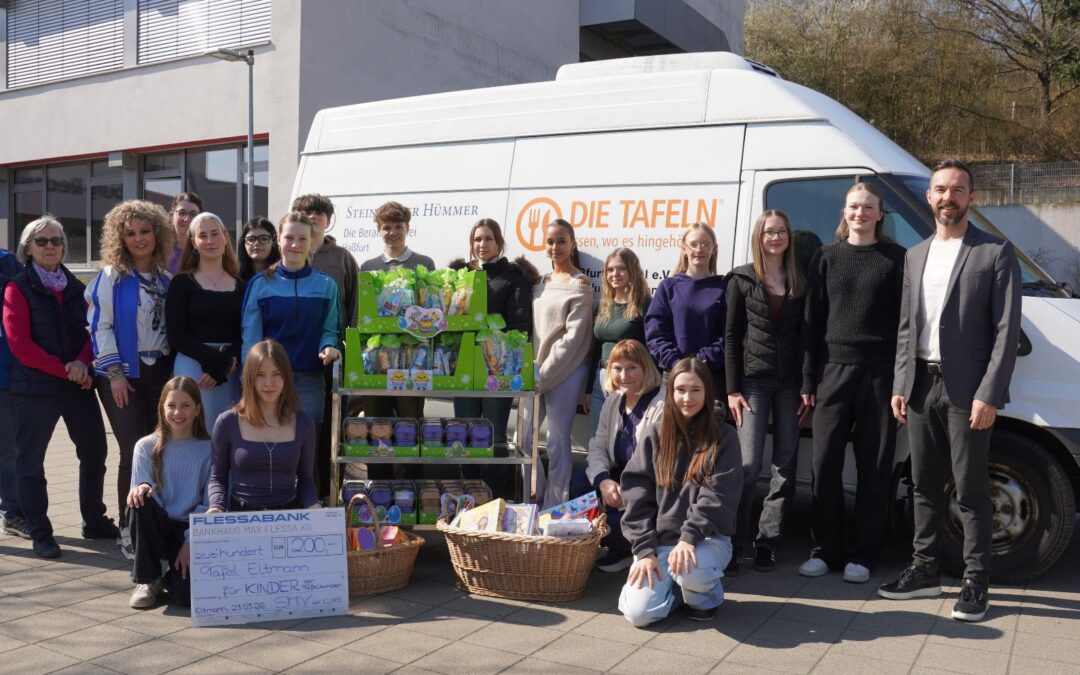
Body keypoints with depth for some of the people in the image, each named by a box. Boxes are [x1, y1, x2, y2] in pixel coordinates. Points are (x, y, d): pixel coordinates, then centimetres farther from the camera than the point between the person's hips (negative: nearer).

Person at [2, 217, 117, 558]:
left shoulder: (75, 287, 13)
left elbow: (90, 331, 9)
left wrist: (82, 363, -11)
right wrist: (64, 370, -16)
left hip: (78, 385, 5)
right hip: (36, 386, -5)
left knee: (94, 451, 9)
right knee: (31, 460, 1)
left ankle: (94, 521, 24)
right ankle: (40, 534, 11)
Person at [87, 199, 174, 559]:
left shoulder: (166, 279, 11)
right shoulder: (111, 277, -2)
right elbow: (100, 326, -7)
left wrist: (176, 369, 9)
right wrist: (114, 372, -13)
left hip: (161, 372, 4)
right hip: (124, 376, -4)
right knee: (134, 453, -6)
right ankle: (129, 531, 5)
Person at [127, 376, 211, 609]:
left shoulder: (208, 449, -1)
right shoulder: (147, 447, 2)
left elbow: (209, 505, -4)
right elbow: (141, 488, -5)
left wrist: (191, 541, -14)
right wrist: (141, 490, -29)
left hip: (192, 531, -2)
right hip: (157, 527, 2)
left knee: (191, 594, -27)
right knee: (141, 501, -33)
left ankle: (173, 577, 13)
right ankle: (147, 580, -11)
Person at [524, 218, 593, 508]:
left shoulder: (580, 286, -6)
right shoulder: (540, 283, 14)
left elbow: (574, 337, -12)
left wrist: (545, 375, -12)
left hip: (564, 372, -7)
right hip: (536, 372, 7)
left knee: (557, 443, -3)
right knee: (523, 439, 9)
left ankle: (554, 508, 8)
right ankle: (535, 499, 25)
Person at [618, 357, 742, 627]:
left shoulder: (724, 437, 0)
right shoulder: (656, 434, 6)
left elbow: (718, 496, -10)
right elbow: (637, 494, 0)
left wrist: (689, 537, -23)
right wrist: (645, 549, -9)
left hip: (708, 539, -2)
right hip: (659, 539, 2)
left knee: (689, 570, -36)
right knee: (639, 612, -19)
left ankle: (706, 595, 1)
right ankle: (670, 582, 15)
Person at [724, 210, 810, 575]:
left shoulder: (799, 283, 9)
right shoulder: (742, 279, 2)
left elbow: (806, 336, 8)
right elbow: (731, 336, 0)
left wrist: (808, 387, 1)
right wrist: (732, 389, -6)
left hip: (790, 383, 3)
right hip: (753, 381, -3)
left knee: (785, 466, 3)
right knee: (749, 464, -10)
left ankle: (767, 543, 12)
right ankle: (734, 544, -3)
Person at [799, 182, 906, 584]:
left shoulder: (896, 258, 3)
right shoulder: (826, 258, 9)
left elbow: (905, 320, 1)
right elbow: (813, 320, 8)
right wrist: (809, 378, 4)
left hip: (879, 372, -2)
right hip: (834, 370, 2)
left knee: (874, 466, 4)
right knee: (825, 463, 2)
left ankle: (862, 553, 15)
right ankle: (826, 549, 15)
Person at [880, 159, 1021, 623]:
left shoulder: (996, 254, -4)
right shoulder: (915, 256, 14)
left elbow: (1007, 332, -9)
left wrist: (988, 395, -15)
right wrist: (900, 386, 8)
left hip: (967, 390, -5)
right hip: (921, 386, 6)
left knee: (971, 492, 1)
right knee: (925, 486, 13)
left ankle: (976, 584, 12)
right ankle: (925, 571, 24)